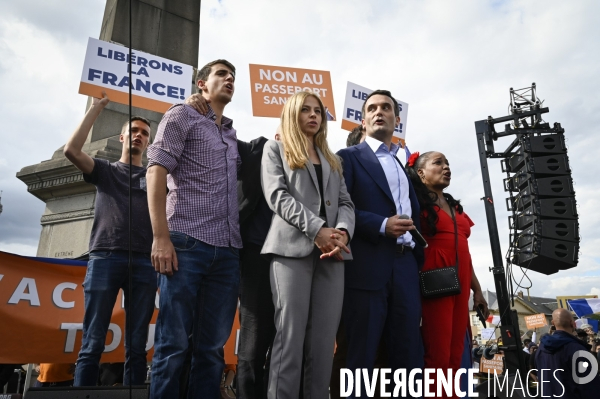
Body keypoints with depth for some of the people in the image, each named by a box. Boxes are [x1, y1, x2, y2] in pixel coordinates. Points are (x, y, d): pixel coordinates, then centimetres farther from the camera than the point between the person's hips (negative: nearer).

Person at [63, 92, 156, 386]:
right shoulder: (105, 170, 18)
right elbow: (71, 150, 1)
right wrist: (97, 108, 5)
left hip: (143, 262, 1)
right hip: (105, 258, -1)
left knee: (137, 347, 1)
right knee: (92, 345, -4)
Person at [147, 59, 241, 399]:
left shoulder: (232, 133, 24)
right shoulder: (182, 115, 7)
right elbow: (156, 171, -4)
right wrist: (161, 237, -14)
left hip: (228, 250, 6)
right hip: (187, 242, -5)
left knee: (213, 346, 8)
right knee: (174, 343, -1)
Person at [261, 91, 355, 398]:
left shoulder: (332, 159, 26)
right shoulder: (276, 149, 12)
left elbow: (345, 202, 15)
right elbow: (277, 196, -3)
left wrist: (343, 231, -9)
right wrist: (318, 229, -15)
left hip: (331, 252, 5)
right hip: (293, 247, -4)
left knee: (325, 340, 2)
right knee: (290, 335, -8)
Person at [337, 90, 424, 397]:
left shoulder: (404, 167, 25)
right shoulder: (350, 157, 7)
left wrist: (419, 257, 11)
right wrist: (382, 225, -17)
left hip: (405, 268, 6)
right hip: (368, 267, -5)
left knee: (409, 356, 6)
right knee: (361, 355, -2)